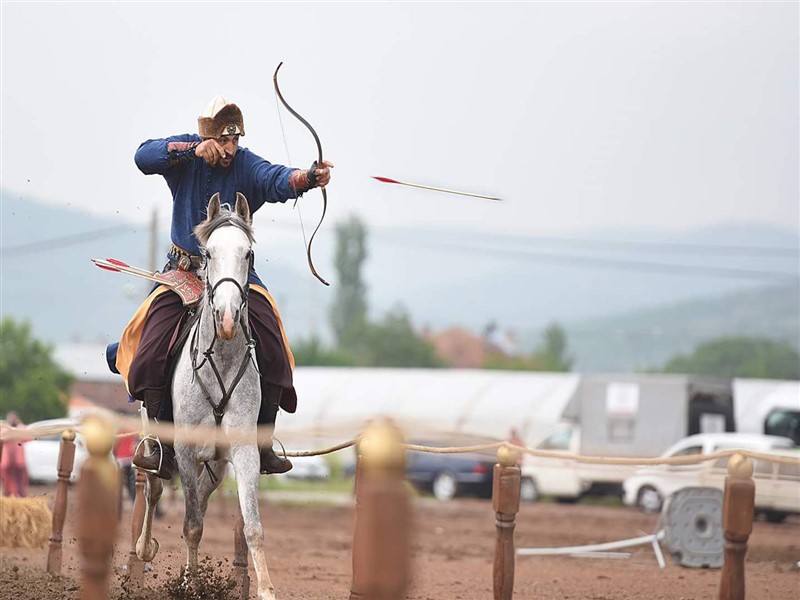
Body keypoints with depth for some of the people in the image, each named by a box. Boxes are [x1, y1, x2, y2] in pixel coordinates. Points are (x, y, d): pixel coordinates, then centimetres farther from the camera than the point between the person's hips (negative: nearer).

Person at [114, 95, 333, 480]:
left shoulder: (247, 167, -11)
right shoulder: (185, 156, -7)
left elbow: (276, 180, -31)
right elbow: (144, 157, -23)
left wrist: (307, 177, -54)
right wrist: (193, 149, -35)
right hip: (184, 270, 0)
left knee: (270, 344, -20)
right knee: (152, 348, -18)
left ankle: (263, 443, -10)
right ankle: (159, 445, -8)